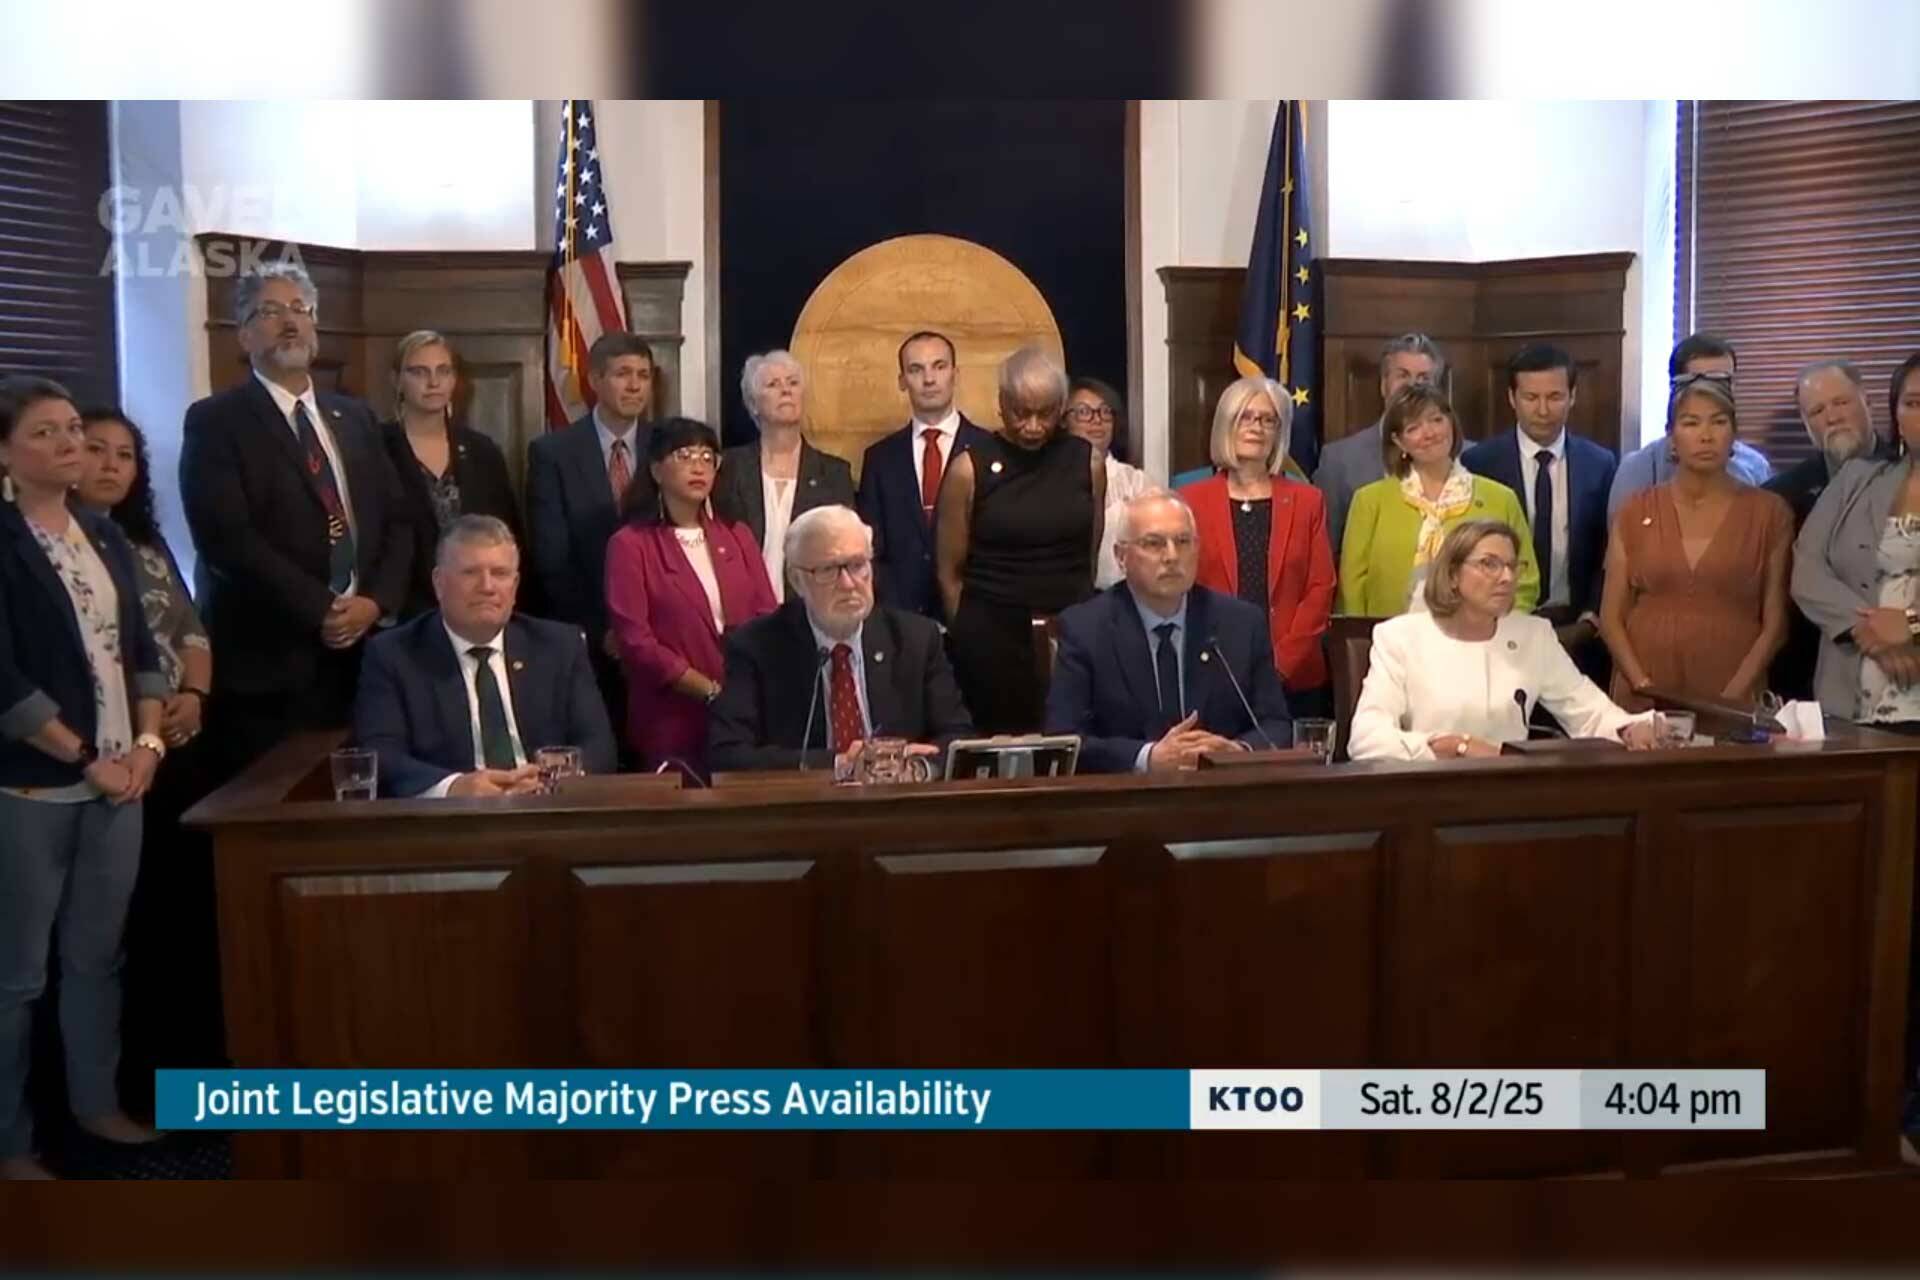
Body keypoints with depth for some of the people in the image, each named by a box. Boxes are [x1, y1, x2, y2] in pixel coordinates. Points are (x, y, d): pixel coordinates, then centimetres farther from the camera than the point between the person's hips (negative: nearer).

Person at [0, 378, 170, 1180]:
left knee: (97, 954, 15)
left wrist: (148, 743, 0)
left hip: (119, 779, 6)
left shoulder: (106, 537, 10)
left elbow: (139, 648, 13)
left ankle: (96, 1101, 29)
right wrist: (84, 759, -13)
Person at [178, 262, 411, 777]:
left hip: (361, 651, 5)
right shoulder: (215, 421, -2)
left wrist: (376, 602, -6)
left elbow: (396, 521, 12)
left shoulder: (354, 417, 16)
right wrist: (320, 612, -15)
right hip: (267, 660, -5)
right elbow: (228, 538, -13)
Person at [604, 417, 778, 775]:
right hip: (673, 726, -4)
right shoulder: (631, 545, -2)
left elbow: (768, 616, 7)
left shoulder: (736, 534, 13)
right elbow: (635, 641, -9)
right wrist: (714, 691, -14)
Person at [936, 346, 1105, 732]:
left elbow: (1091, 559, 13)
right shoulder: (969, 469, -2)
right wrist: (970, 639, 8)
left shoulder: (1088, 462, 5)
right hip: (993, 636, -2)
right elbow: (950, 574, 4)